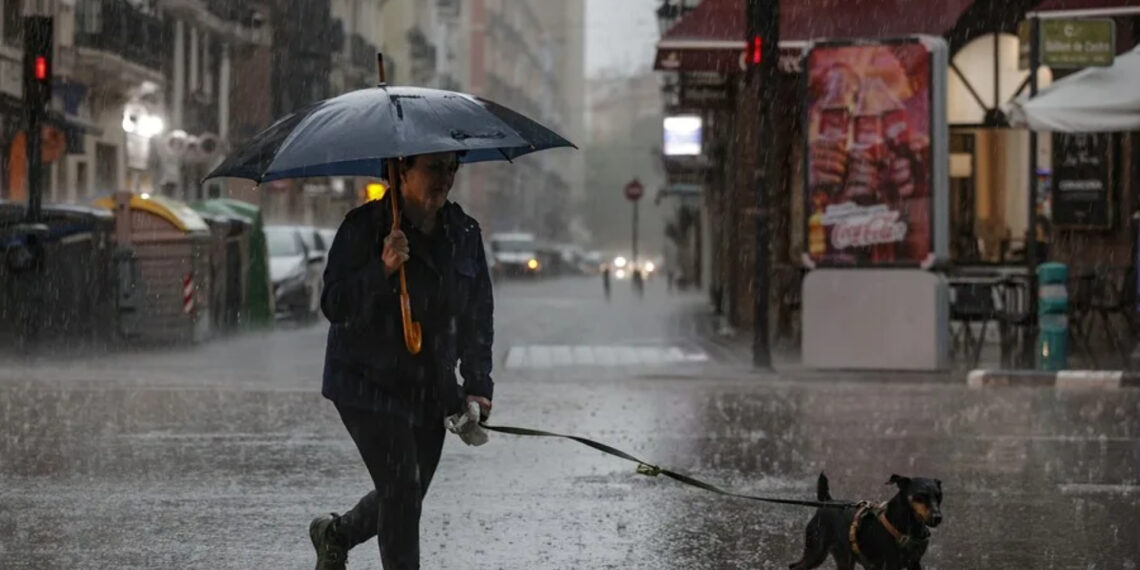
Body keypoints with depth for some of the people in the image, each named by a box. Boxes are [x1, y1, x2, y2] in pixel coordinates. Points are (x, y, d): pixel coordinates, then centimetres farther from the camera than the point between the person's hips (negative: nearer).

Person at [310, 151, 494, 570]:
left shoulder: (464, 234, 6)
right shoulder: (364, 227, -10)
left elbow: (478, 315, 11)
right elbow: (334, 306, -14)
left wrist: (477, 386, 2)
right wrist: (381, 270, -30)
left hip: (431, 390, 6)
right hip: (368, 384, -6)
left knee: (409, 494, 12)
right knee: (401, 489, -14)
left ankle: (335, 534, 40)